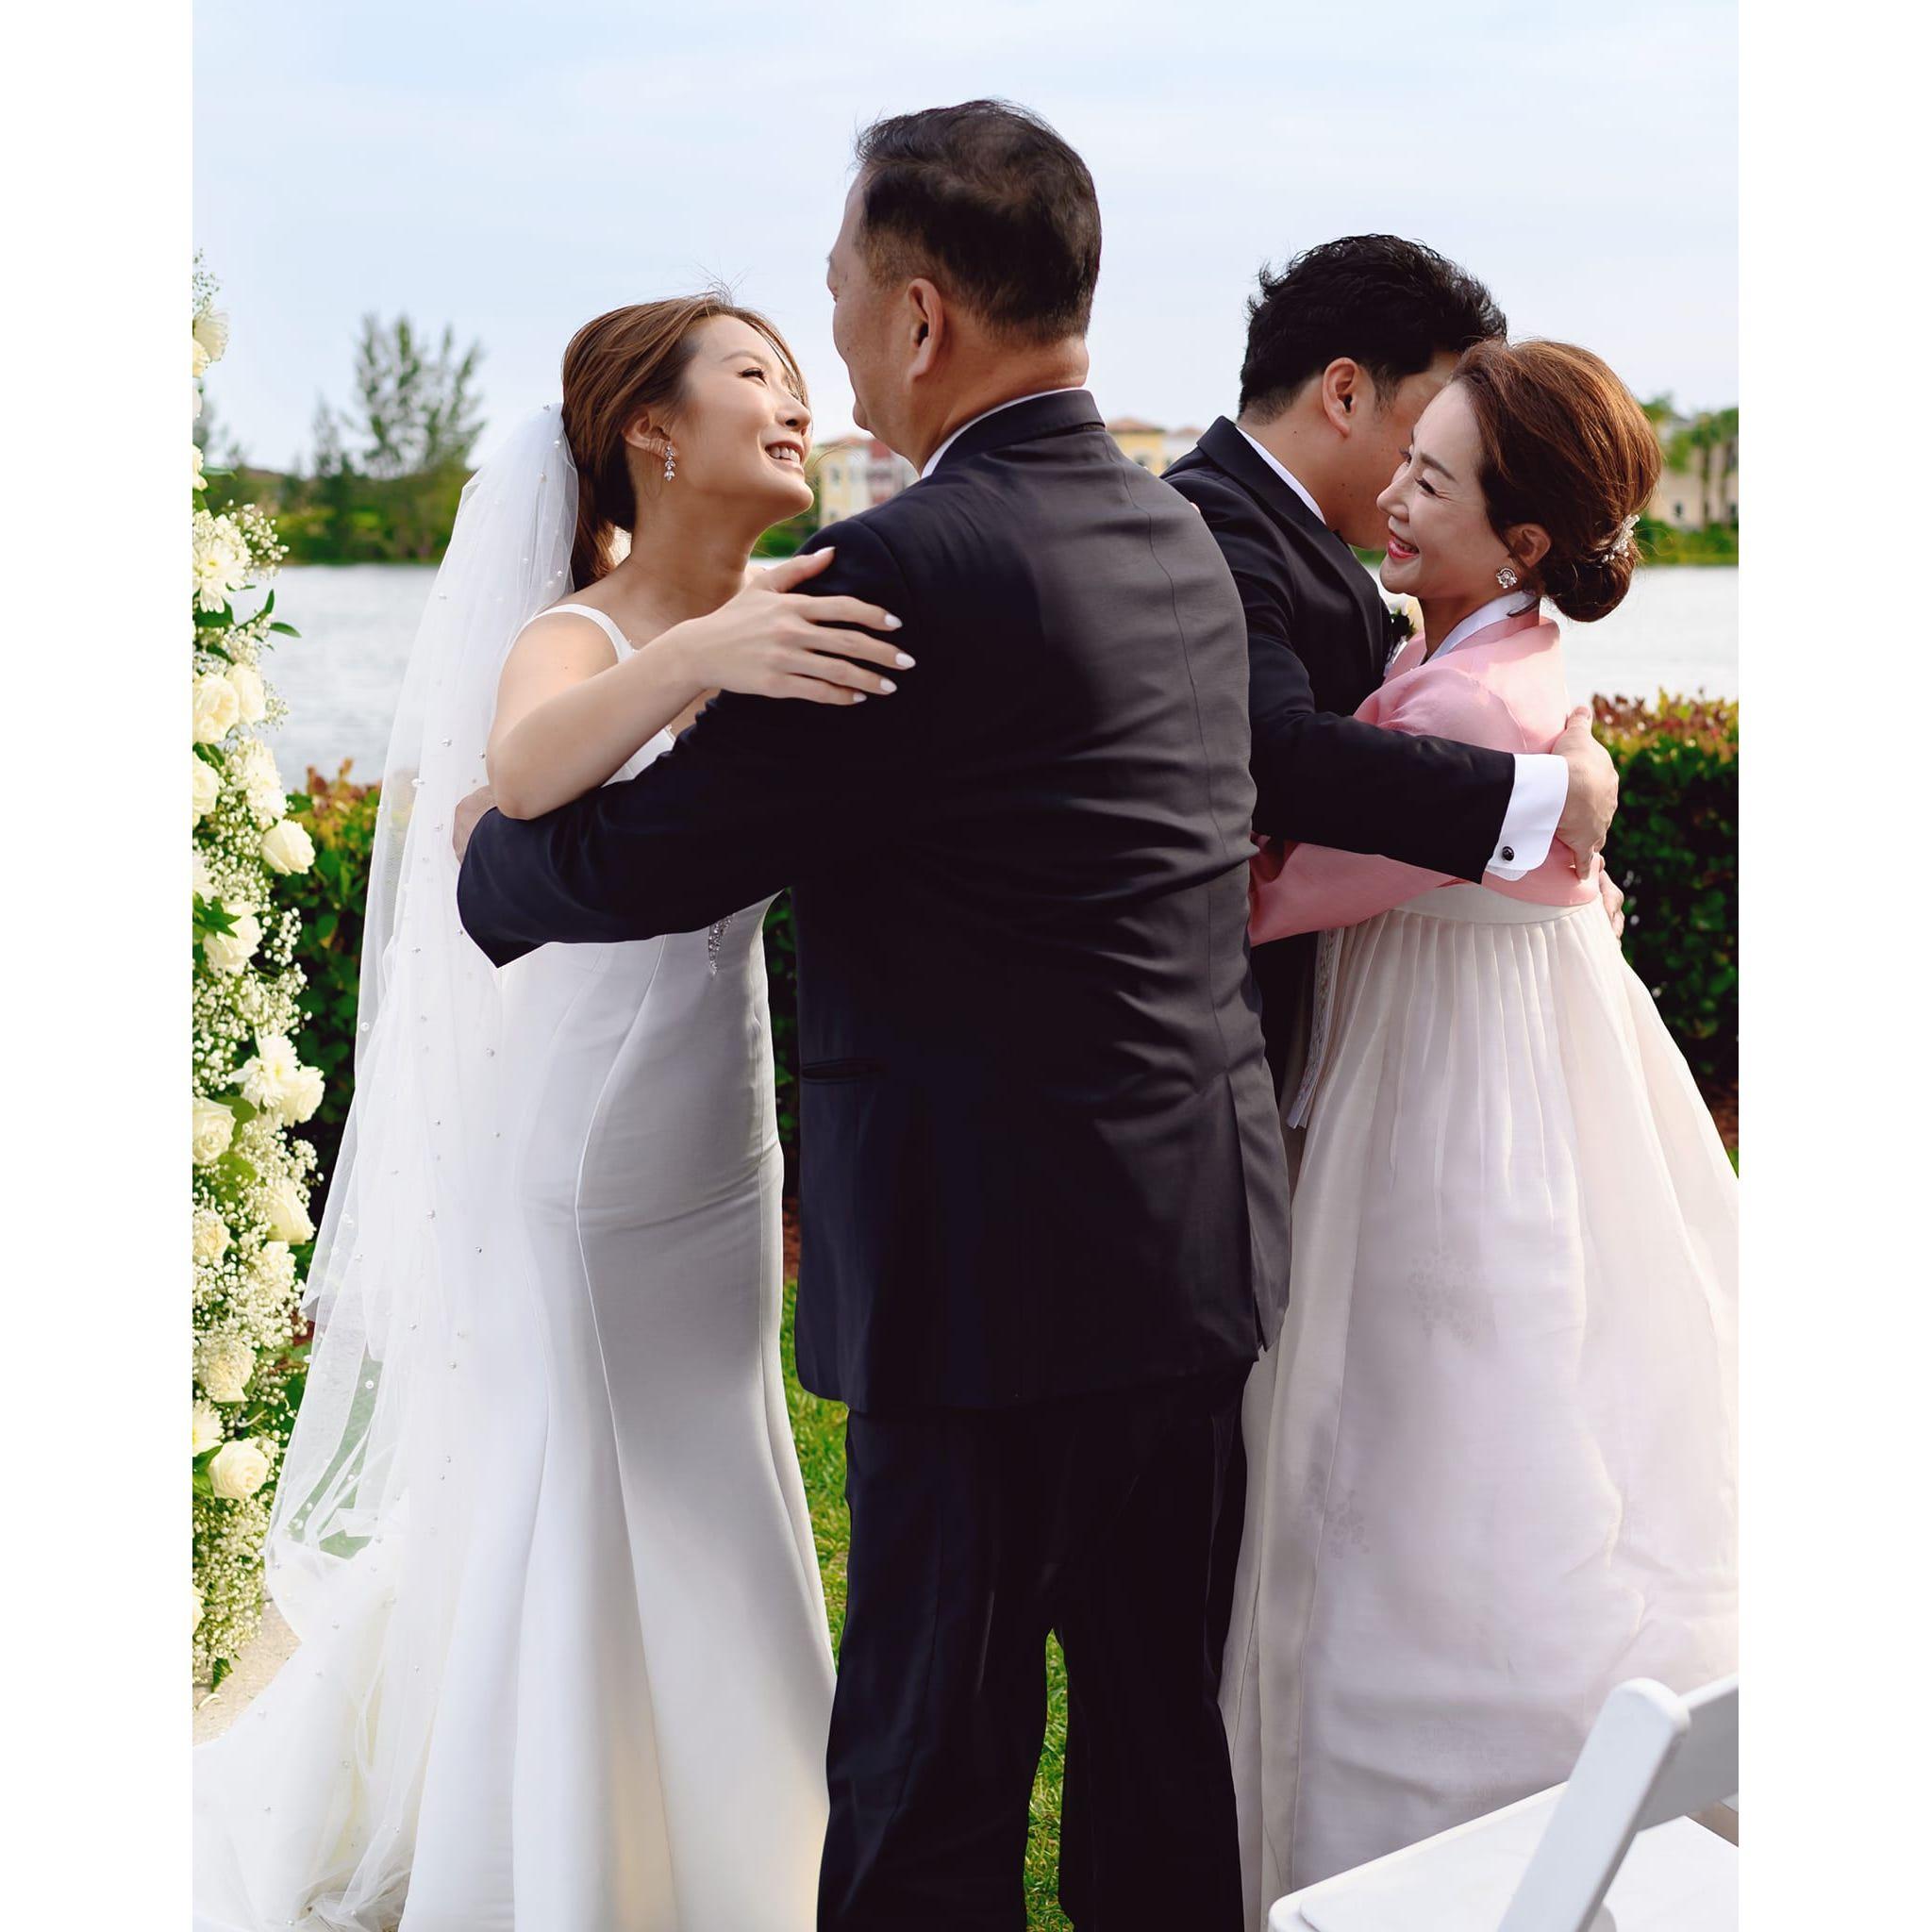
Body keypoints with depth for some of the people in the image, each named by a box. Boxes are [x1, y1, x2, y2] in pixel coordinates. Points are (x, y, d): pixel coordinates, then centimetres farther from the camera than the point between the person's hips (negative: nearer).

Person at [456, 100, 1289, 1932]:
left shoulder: (905, 572, -19)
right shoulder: (1177, 540, 8)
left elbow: (642, 863, -13)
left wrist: (489, 845, 8)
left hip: (1004, 1271, -8)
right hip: (1199, 1238, 9)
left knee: (928, 1777, 7)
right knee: (1154, 1709, 22)